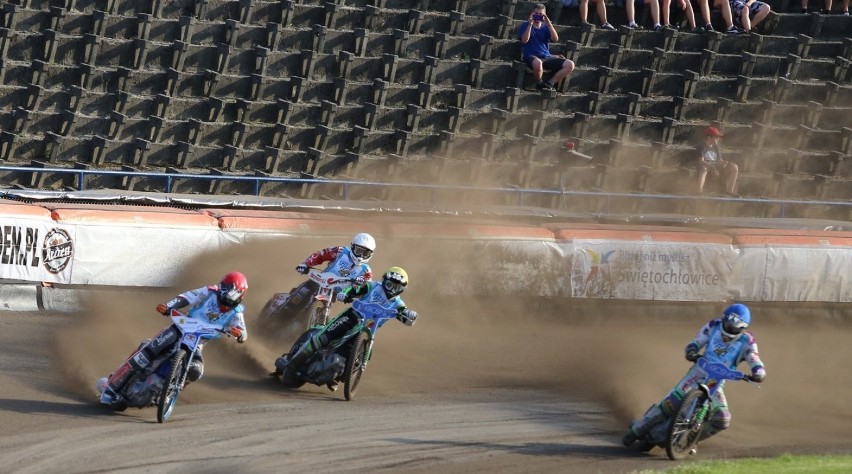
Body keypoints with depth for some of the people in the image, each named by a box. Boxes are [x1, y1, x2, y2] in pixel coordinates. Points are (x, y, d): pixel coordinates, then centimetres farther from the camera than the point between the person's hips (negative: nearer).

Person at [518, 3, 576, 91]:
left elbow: (555, 39, 3)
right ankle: (539, 84, -15)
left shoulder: (545, 27, 19)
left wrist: (549, 24, -3)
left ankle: (549, 83, -13)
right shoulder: (525, 25, 9)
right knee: (537, 63, -45)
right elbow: (524, 40, -8)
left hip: (546, 57, 5)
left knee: (570, 64, -16)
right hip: (531, 57, -5)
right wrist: (530, 24, -9)